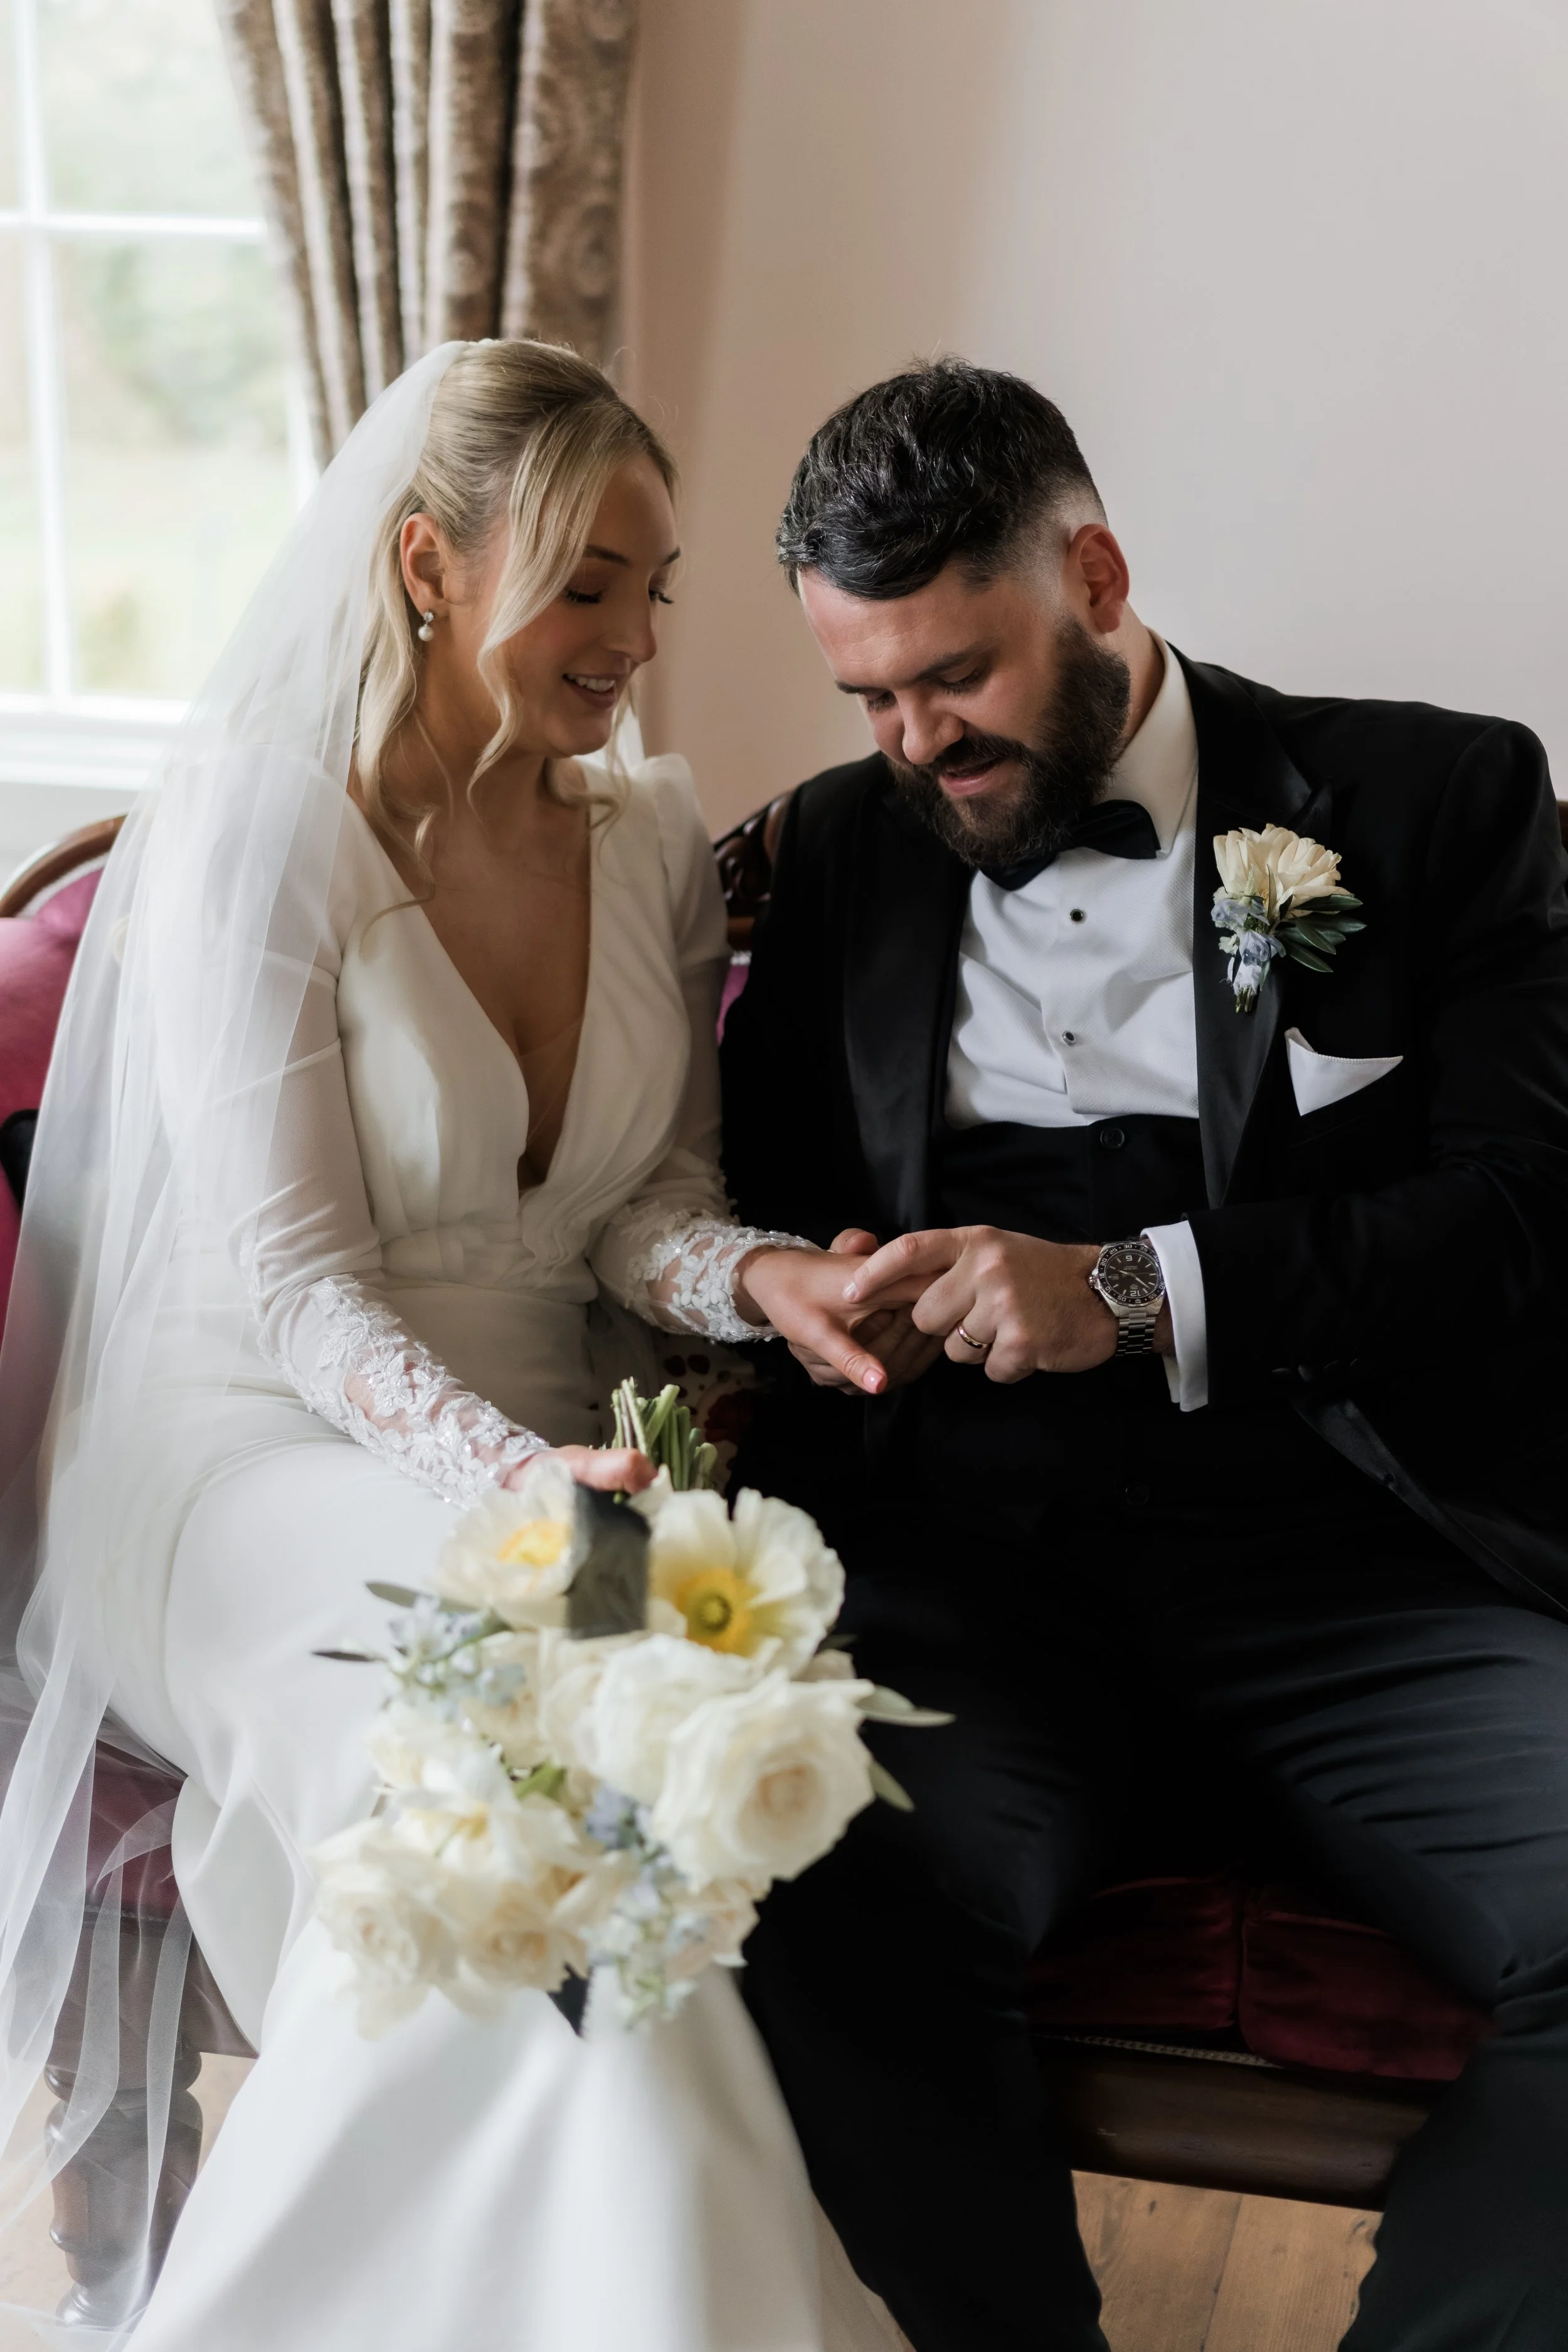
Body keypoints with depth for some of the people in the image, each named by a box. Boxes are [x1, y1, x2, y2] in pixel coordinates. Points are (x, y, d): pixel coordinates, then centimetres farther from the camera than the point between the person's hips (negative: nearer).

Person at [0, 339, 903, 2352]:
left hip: (555, 1451, 5)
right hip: (267, 1453, -5)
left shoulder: (654, 840, 7)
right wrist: (504, 1477, -30)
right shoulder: (255, 831, -10)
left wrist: (752, 1274, -15)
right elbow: (289, 1278, -14)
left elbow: (647, 1191, 9)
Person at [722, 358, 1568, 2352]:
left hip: (1369, 1573, -1)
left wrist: (1141, 1290, -16)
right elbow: (761, 1201, 22)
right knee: (813, 1903, -30)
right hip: (970, 1565, 2)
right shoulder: (841, 851, 18)